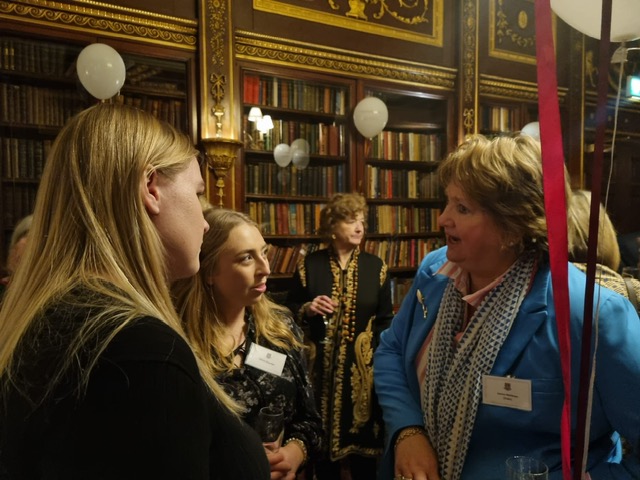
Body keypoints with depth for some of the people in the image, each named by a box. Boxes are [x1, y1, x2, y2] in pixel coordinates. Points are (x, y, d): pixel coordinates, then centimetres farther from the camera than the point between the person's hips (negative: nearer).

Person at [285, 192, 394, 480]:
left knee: (363, 437, 8)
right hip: (322, 365, 0)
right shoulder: (310, 264, -1)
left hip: (363, 366, 1)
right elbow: (289, 310, 7)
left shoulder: (375, 266, 2)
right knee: (322, 437, 10)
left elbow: (386, 319, 5)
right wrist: (308, 309, -13)